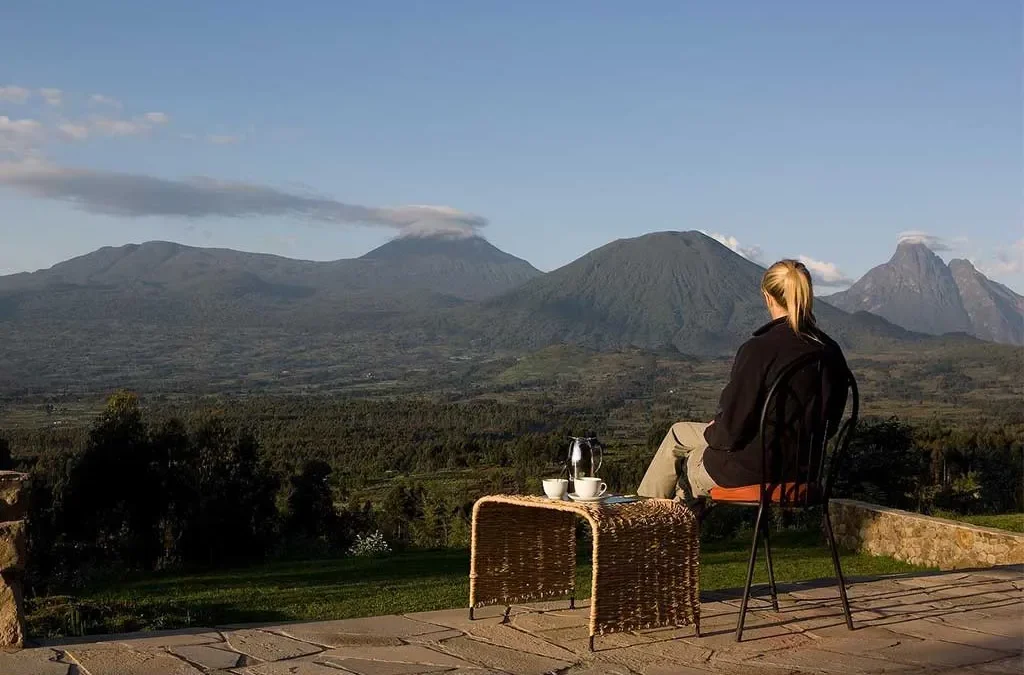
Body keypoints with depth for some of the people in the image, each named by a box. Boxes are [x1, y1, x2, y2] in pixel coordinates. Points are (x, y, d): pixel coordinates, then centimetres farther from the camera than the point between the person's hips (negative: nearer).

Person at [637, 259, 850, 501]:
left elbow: (731, 429, -21)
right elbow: (829, 424, 7)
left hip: (754, 468, -7)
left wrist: (711, 433, 3)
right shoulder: (831, 352, -4)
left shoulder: (758, 349, -24)